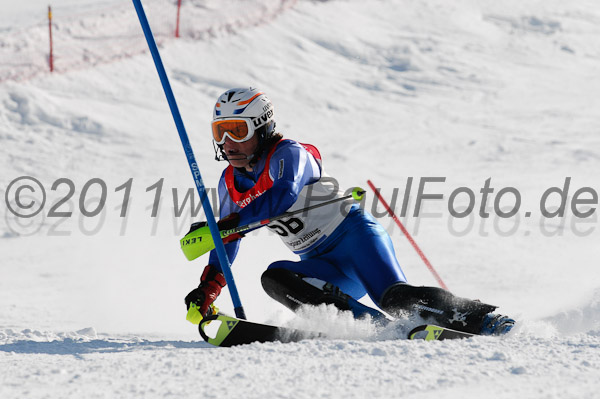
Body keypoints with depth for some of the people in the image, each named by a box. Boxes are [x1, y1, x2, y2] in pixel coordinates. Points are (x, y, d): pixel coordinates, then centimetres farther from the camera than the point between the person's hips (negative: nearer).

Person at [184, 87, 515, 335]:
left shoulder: (287, 154, -13)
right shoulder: (230, 183, 10)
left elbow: (285, 194, -34)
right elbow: (228, 240, 21)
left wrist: (231, 223, -39)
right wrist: (208, 287, 11)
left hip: (354, 235, -7)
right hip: (323, 266, 7)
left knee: (395, 298, -30)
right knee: (274, 278, -24)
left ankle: (481, 318, -17)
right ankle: (372, 323, -32)